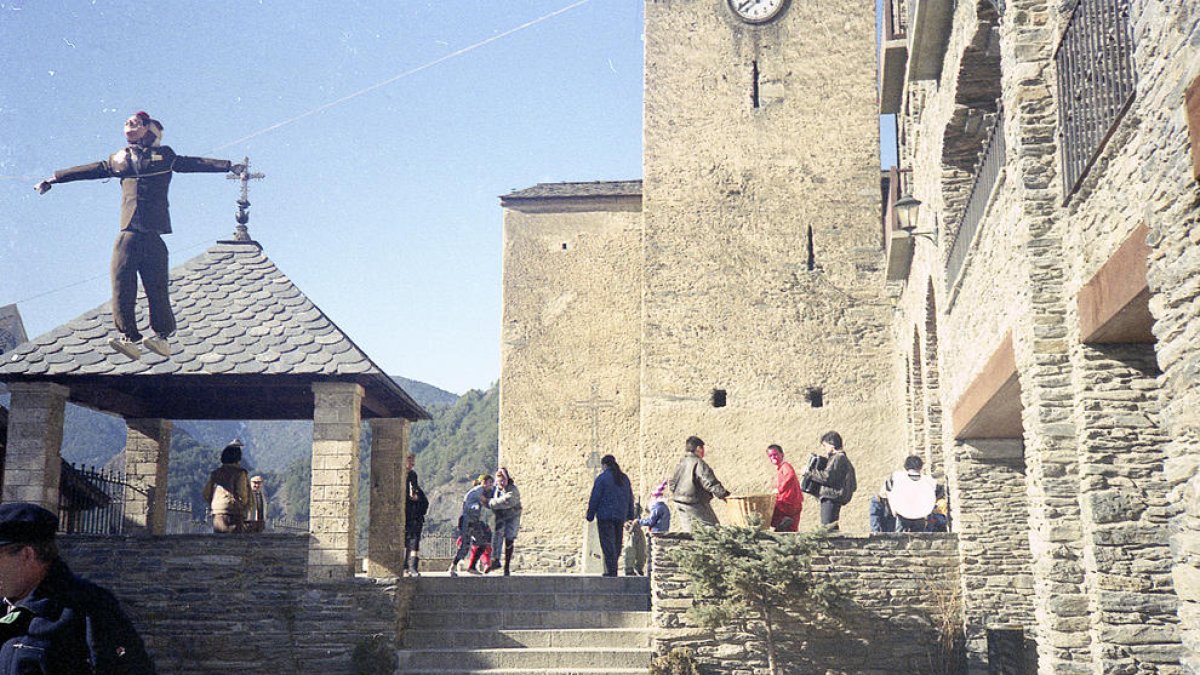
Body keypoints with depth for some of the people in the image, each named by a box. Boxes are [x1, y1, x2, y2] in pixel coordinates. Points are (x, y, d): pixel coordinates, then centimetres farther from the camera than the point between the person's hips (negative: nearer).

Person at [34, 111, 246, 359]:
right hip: (127, 232, 3)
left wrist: (229, 166, -1)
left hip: (153, 230, -3)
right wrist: (53, 179, 31)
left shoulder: (164, 156, 12)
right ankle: (129, 337, -8)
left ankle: (162, 336, 0)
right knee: (121, 282, -9)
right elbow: (90, 170, 27)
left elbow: (196, 163, 8)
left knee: (156, 285, -7)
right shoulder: (119, 159, 21)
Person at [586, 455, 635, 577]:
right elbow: (630, 498, 17)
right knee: (617, 543, 12)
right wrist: (630, 515, 23)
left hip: (605, 515, -6)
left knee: (608, 543, -4)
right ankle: (612, 569, 17)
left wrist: (590, 515, -4)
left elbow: (595, 498, -10)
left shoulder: (602, 478, -9)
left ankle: (611, 570, -8)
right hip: (620, 516, 6)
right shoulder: (624, 478, 11)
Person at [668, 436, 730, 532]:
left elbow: (672, 483, 15)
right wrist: (724, 494, -19)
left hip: (680, 505, 8)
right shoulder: (699, 463, -16)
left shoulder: (680, 464, 9)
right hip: (696, 505, -8)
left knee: (685, 531, 14)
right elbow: (710, 483, -22)